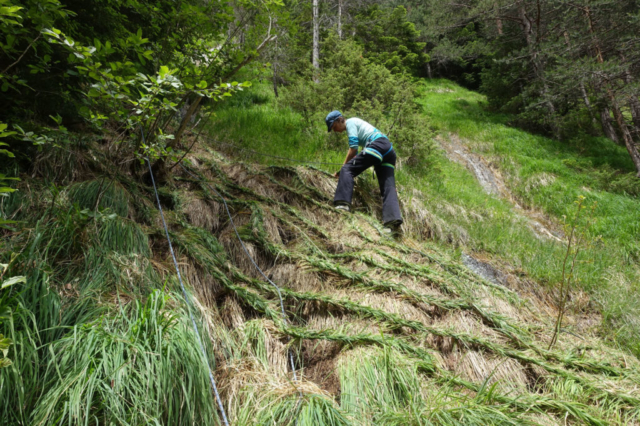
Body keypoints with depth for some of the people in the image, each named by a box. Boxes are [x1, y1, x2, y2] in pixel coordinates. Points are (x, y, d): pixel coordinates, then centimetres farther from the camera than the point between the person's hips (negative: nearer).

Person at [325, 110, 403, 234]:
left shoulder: (350, 122, 7)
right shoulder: (356, 123, 35)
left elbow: (353, 147, -6)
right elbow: (356, 153, 40)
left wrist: (344, 165, 2)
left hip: (376, 146, -10)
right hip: (389, 151, 10)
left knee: (347, 169, -12)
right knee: (388, 186, -5)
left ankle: (343, 204, -26)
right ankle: (393, 218, -19)